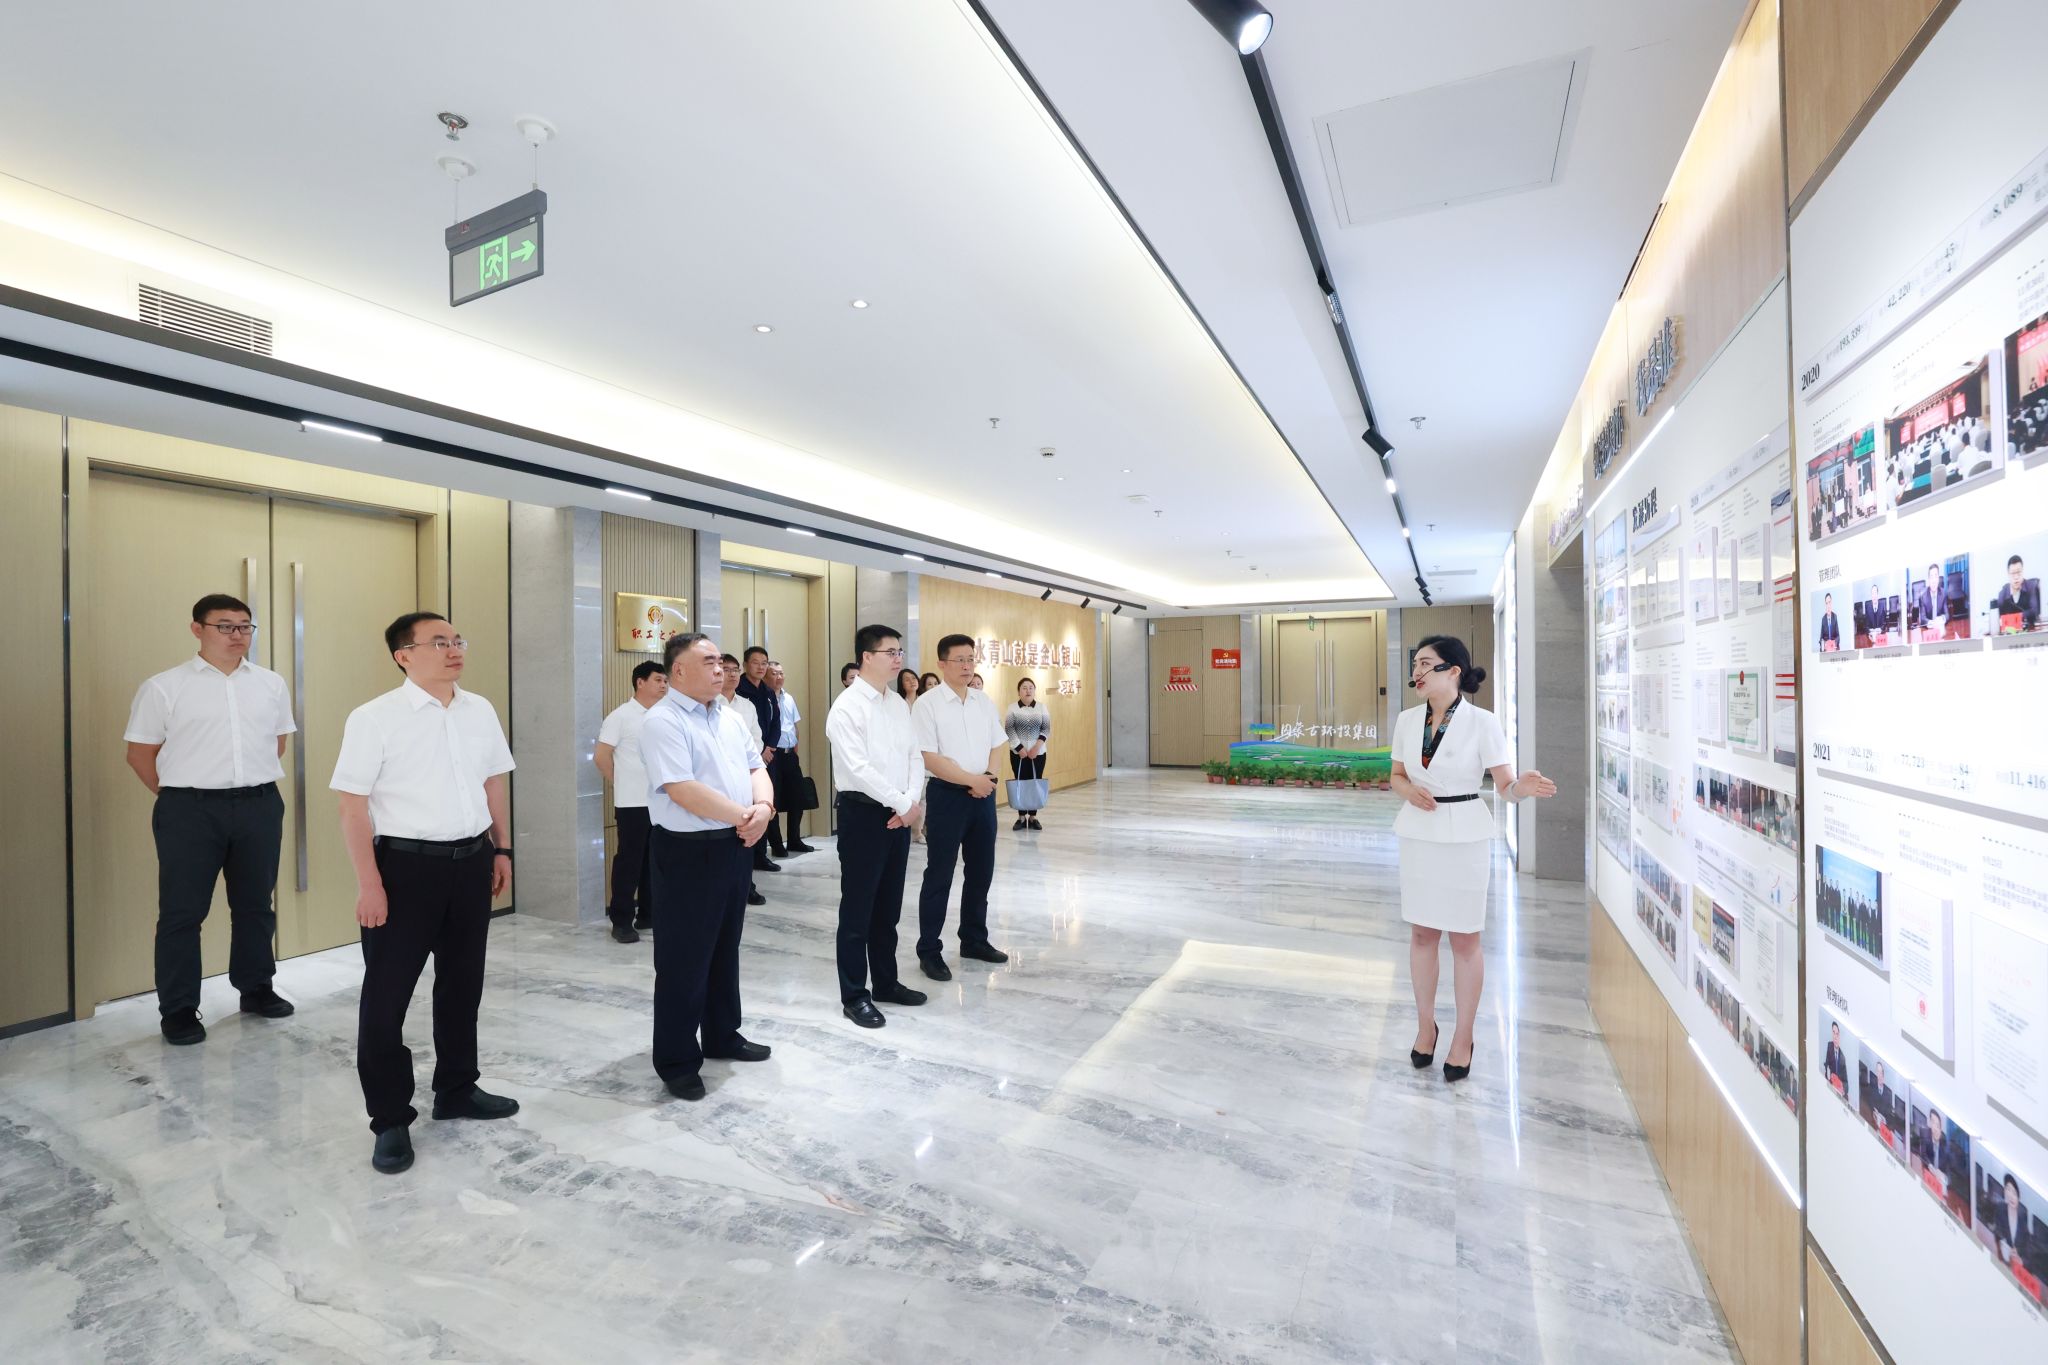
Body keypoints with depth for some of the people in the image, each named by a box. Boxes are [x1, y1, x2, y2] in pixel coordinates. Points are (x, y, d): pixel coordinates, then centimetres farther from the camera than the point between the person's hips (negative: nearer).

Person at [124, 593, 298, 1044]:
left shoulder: (271, 684, 6)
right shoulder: (164, 687, -3)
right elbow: (140, 753, 2)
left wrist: (253, 783, 13)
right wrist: (179, 796, 2)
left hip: (260, 807, 3)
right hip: (190, 811, -3)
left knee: (256, 904, 14)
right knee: (182, 911, 4)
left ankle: (256, 988, 28)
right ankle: (178, 1008, 17)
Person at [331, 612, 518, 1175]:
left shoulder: (480, 711, 5)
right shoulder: (374, 718, -11)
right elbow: (353, 804, -12)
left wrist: (501, 849, 12)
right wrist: (369, 884, -14)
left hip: (472, 860, 5)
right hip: (406, 864, -5)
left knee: (462, 983, 17)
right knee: (387, 994, 5)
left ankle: (456, 1090, 36)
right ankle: (391, 1119, 23)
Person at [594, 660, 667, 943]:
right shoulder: (621, 716, -8)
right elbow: (600, 756, -7)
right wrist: (622, 783, 2)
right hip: (633, 802, -5)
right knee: (629, 860, 0)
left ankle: (649, 914, 23)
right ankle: (622, 921, 11)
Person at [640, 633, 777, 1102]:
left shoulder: (731, 718, 11)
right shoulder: (664, 722, -14)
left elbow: (757, 768, 11)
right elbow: (682, 791, -23)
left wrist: (763, 807, -10)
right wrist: (744, 816, -18)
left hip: (735, 847, 8)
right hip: (688, 852, -8)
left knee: (725, 950, 20)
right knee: (684, 960, 4)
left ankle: (722, 1036, 36)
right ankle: (677, 1061, 19)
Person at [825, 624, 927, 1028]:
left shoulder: (899, 704, 10)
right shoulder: (846, 707, -13)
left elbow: (915, 755, 7)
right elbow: (858, 768, -20)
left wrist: (914, 801, -8)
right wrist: (903, 803, -17)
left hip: (899, 814, 7)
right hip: (864, 813, -7)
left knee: (888, 906, 17)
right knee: (858, 909, 4)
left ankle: (885, 981, 30)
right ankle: (854, 995, 16)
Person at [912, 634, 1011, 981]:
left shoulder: (984, 701, 8)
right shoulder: (927, 704, -10)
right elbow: (930, 758, -15)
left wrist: (988, 777, -6)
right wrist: (971, 780, -15)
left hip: (983, 793, 6)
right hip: (947, 795, -6)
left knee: (981, 871, 14)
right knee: (939, 875, 2)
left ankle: (974, 940, 31)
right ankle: (929, 950, 14)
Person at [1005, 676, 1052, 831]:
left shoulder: (1042, 708, 3)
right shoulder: (1012, 709, -1)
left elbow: (1047, 729, -1)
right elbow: (1009, 730, -7)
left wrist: (1037, 747, -13)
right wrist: (1020, 748, -14)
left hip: (1038, 753, 1)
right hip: (1018, 753, -1)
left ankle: (1033, 817, 10)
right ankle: (1021, 817, 8)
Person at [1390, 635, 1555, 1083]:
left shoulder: (1481, 722, -12)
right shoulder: (1407, 720, 1)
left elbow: (1505, 785, -11)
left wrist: (1523, 787, -33)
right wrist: (1409, 791, -11)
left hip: (1464, 836, -4)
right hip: (1418, 834, 4)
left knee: (1464, 939, 7)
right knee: (1421, 933, 13)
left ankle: (1463, 1038, 22)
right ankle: (1425, 1025, 29)